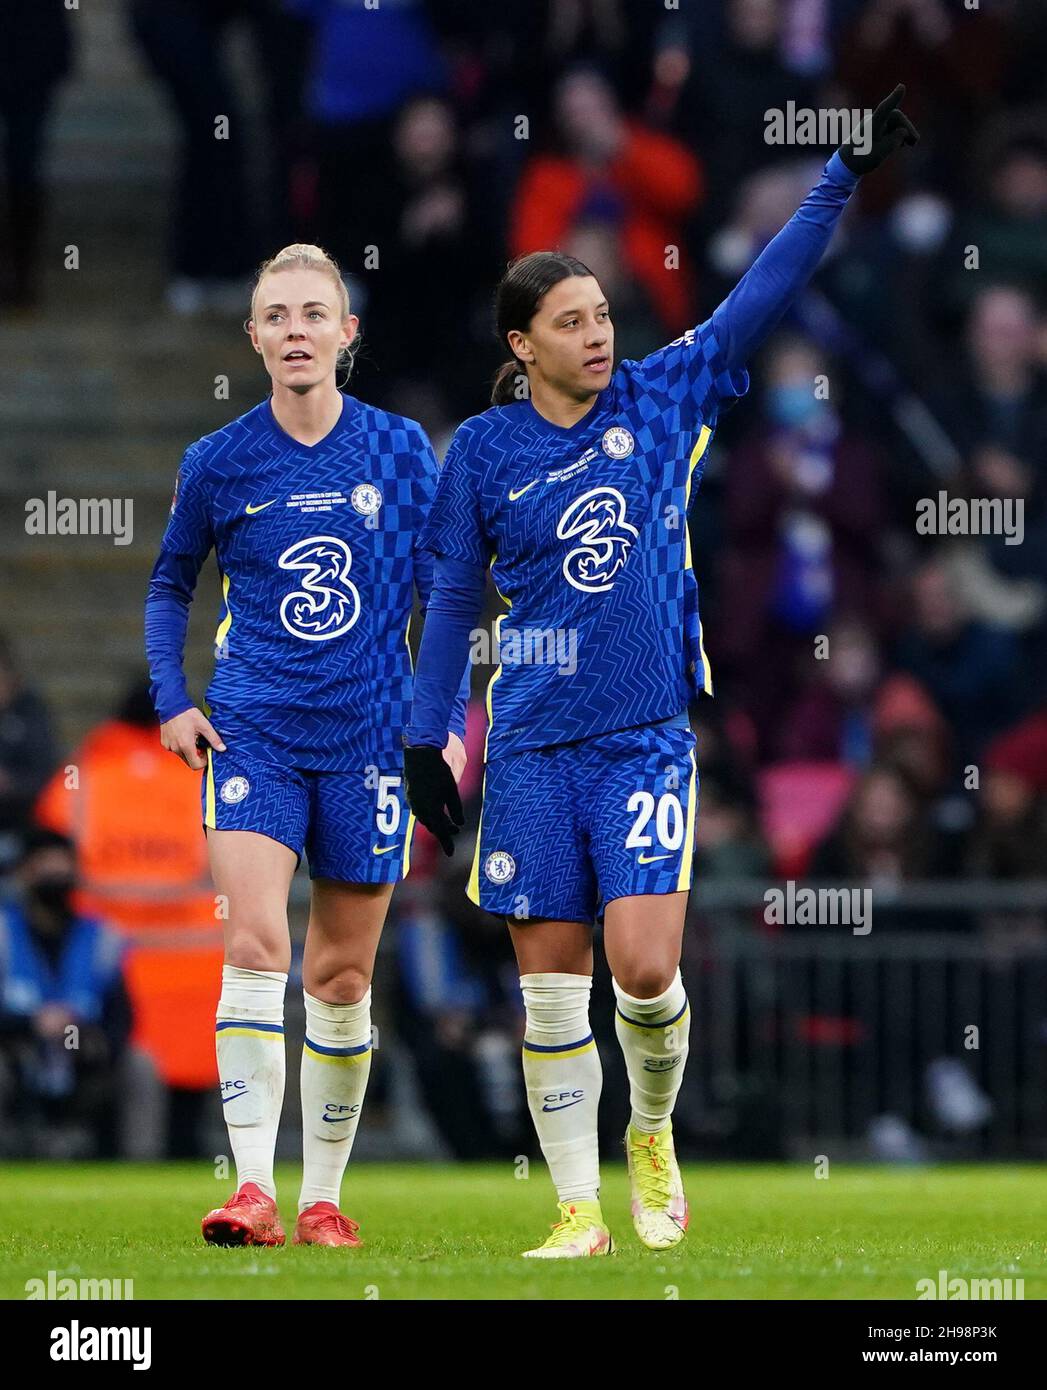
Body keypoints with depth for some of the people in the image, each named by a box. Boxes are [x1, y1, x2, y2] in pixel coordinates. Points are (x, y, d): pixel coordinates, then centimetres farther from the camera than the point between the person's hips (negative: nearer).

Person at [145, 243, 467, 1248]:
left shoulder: (401, 451, 2)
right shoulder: (218, 463, 1)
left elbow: (439, 596, 9)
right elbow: (170, 585, 16)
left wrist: (450, 722, 2)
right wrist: (170, 700, 4)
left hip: (368, 737, 1)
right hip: (254, 735, -1)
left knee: (341, 974, 6)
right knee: (255, 942, -18)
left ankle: (323, 1197, 18)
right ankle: (253, 1191, -23)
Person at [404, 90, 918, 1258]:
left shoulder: (662, 399, 3)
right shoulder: (483, 451, 1)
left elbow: (761, 295, 0)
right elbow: (453, 600, 9)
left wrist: (848, 176, -6)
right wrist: (424, 740, 8)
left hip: (648, 735, 0)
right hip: (534, 745, 0)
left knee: (645, 968, -13)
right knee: (551, 990, 0)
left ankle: (653, 1132, 16)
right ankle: (580, 1212, 8)